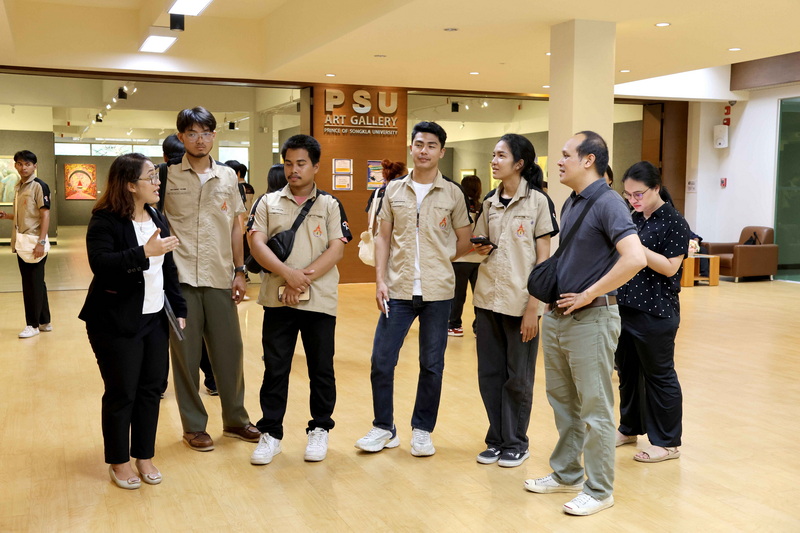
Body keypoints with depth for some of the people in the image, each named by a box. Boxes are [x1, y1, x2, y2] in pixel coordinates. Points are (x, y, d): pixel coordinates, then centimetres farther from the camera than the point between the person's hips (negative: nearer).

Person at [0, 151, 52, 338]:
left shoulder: (39, 186, -10)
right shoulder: (18, 187, 14)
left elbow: (45, 215, -15)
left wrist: (41, 242, -20)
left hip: (34, 243, -8)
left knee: (33, 284, -2)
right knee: (35, 283, 13)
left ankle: (33, 324, 6)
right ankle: (44, 322, 21)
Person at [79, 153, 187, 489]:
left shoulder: (157, 218, 10)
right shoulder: (105, 222, -11)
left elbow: (169, 269, 14)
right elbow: (101, 264, -27)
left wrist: (179, 309, 11)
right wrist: (144, 253, -35)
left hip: (155, 319, 6)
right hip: (117, 323, -6)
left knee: (151, 389, 10)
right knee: (121, 394, 4)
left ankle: (144, 456, 25)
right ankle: (119, 462, 21)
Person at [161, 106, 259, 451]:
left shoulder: (228, 177, 9)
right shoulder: (167, 176, 1)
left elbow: (235, 226, 12)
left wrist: (239, 271, 7)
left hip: (220, 278, 2)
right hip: (180, 278, -2)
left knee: (229, 349, 8)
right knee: (186, 355, 5)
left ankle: (235, 419, 24)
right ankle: (194, 426, 18)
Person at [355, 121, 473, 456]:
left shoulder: (453, 194, 3)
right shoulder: (394, 190, 7)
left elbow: (465, 242, 9)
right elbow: (384, 238, 8)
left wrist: (436, 262, 1)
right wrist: (380, 279, -2)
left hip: (437, 291, -1)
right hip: (398, 290, 1)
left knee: (432, 365, 7)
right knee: (381, 361, 0)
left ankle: (422, 431, 22)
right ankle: (384, 429, 18)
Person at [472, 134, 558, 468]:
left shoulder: (537, 201, -6)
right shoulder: (490, 202, 9)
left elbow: (543, 258, -7)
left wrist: (533, 306, -13)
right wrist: (481, 249, -4)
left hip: (520, 301, -5)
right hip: (487, 298, 5)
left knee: (518, 377, 5)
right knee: (489, 373, 8)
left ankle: (516, 443, 19)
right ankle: (497, 439, 22)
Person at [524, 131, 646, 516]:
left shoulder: (608, 203, -16)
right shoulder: (570, 203, 11)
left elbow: (635, 258, -29)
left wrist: (587, 295, -21)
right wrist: (553, 284, 9)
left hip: (591, 318, -9)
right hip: (557, 315, 9)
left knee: (594, 408, 2)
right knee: (562, 400, 18)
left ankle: (599, 489, 15)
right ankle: (566, 474, 32)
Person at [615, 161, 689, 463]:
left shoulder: (673, 222, -11)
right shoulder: (633, 219, 10)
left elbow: (670, 267, -17)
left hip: (656, 313, -7)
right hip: (624, 307, 7)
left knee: (659, 375, 2)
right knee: (627, 371, 16)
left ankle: (667, 443, 14)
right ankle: (630, 428, 32)